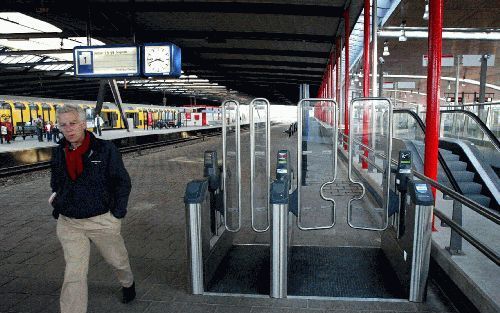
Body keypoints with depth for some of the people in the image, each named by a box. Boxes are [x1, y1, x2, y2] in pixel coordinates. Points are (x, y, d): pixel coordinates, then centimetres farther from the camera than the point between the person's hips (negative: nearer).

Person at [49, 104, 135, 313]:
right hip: (68, 223, 2)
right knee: (73, 274, -3)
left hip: (102, 221, -2)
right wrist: (56, 196, 5)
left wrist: (117, 213, -9)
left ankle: (128, 284, 51)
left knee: (118, 260, 19)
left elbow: (123, 182, -5)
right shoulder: (59, 153, 3)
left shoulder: (105, 149, -10)